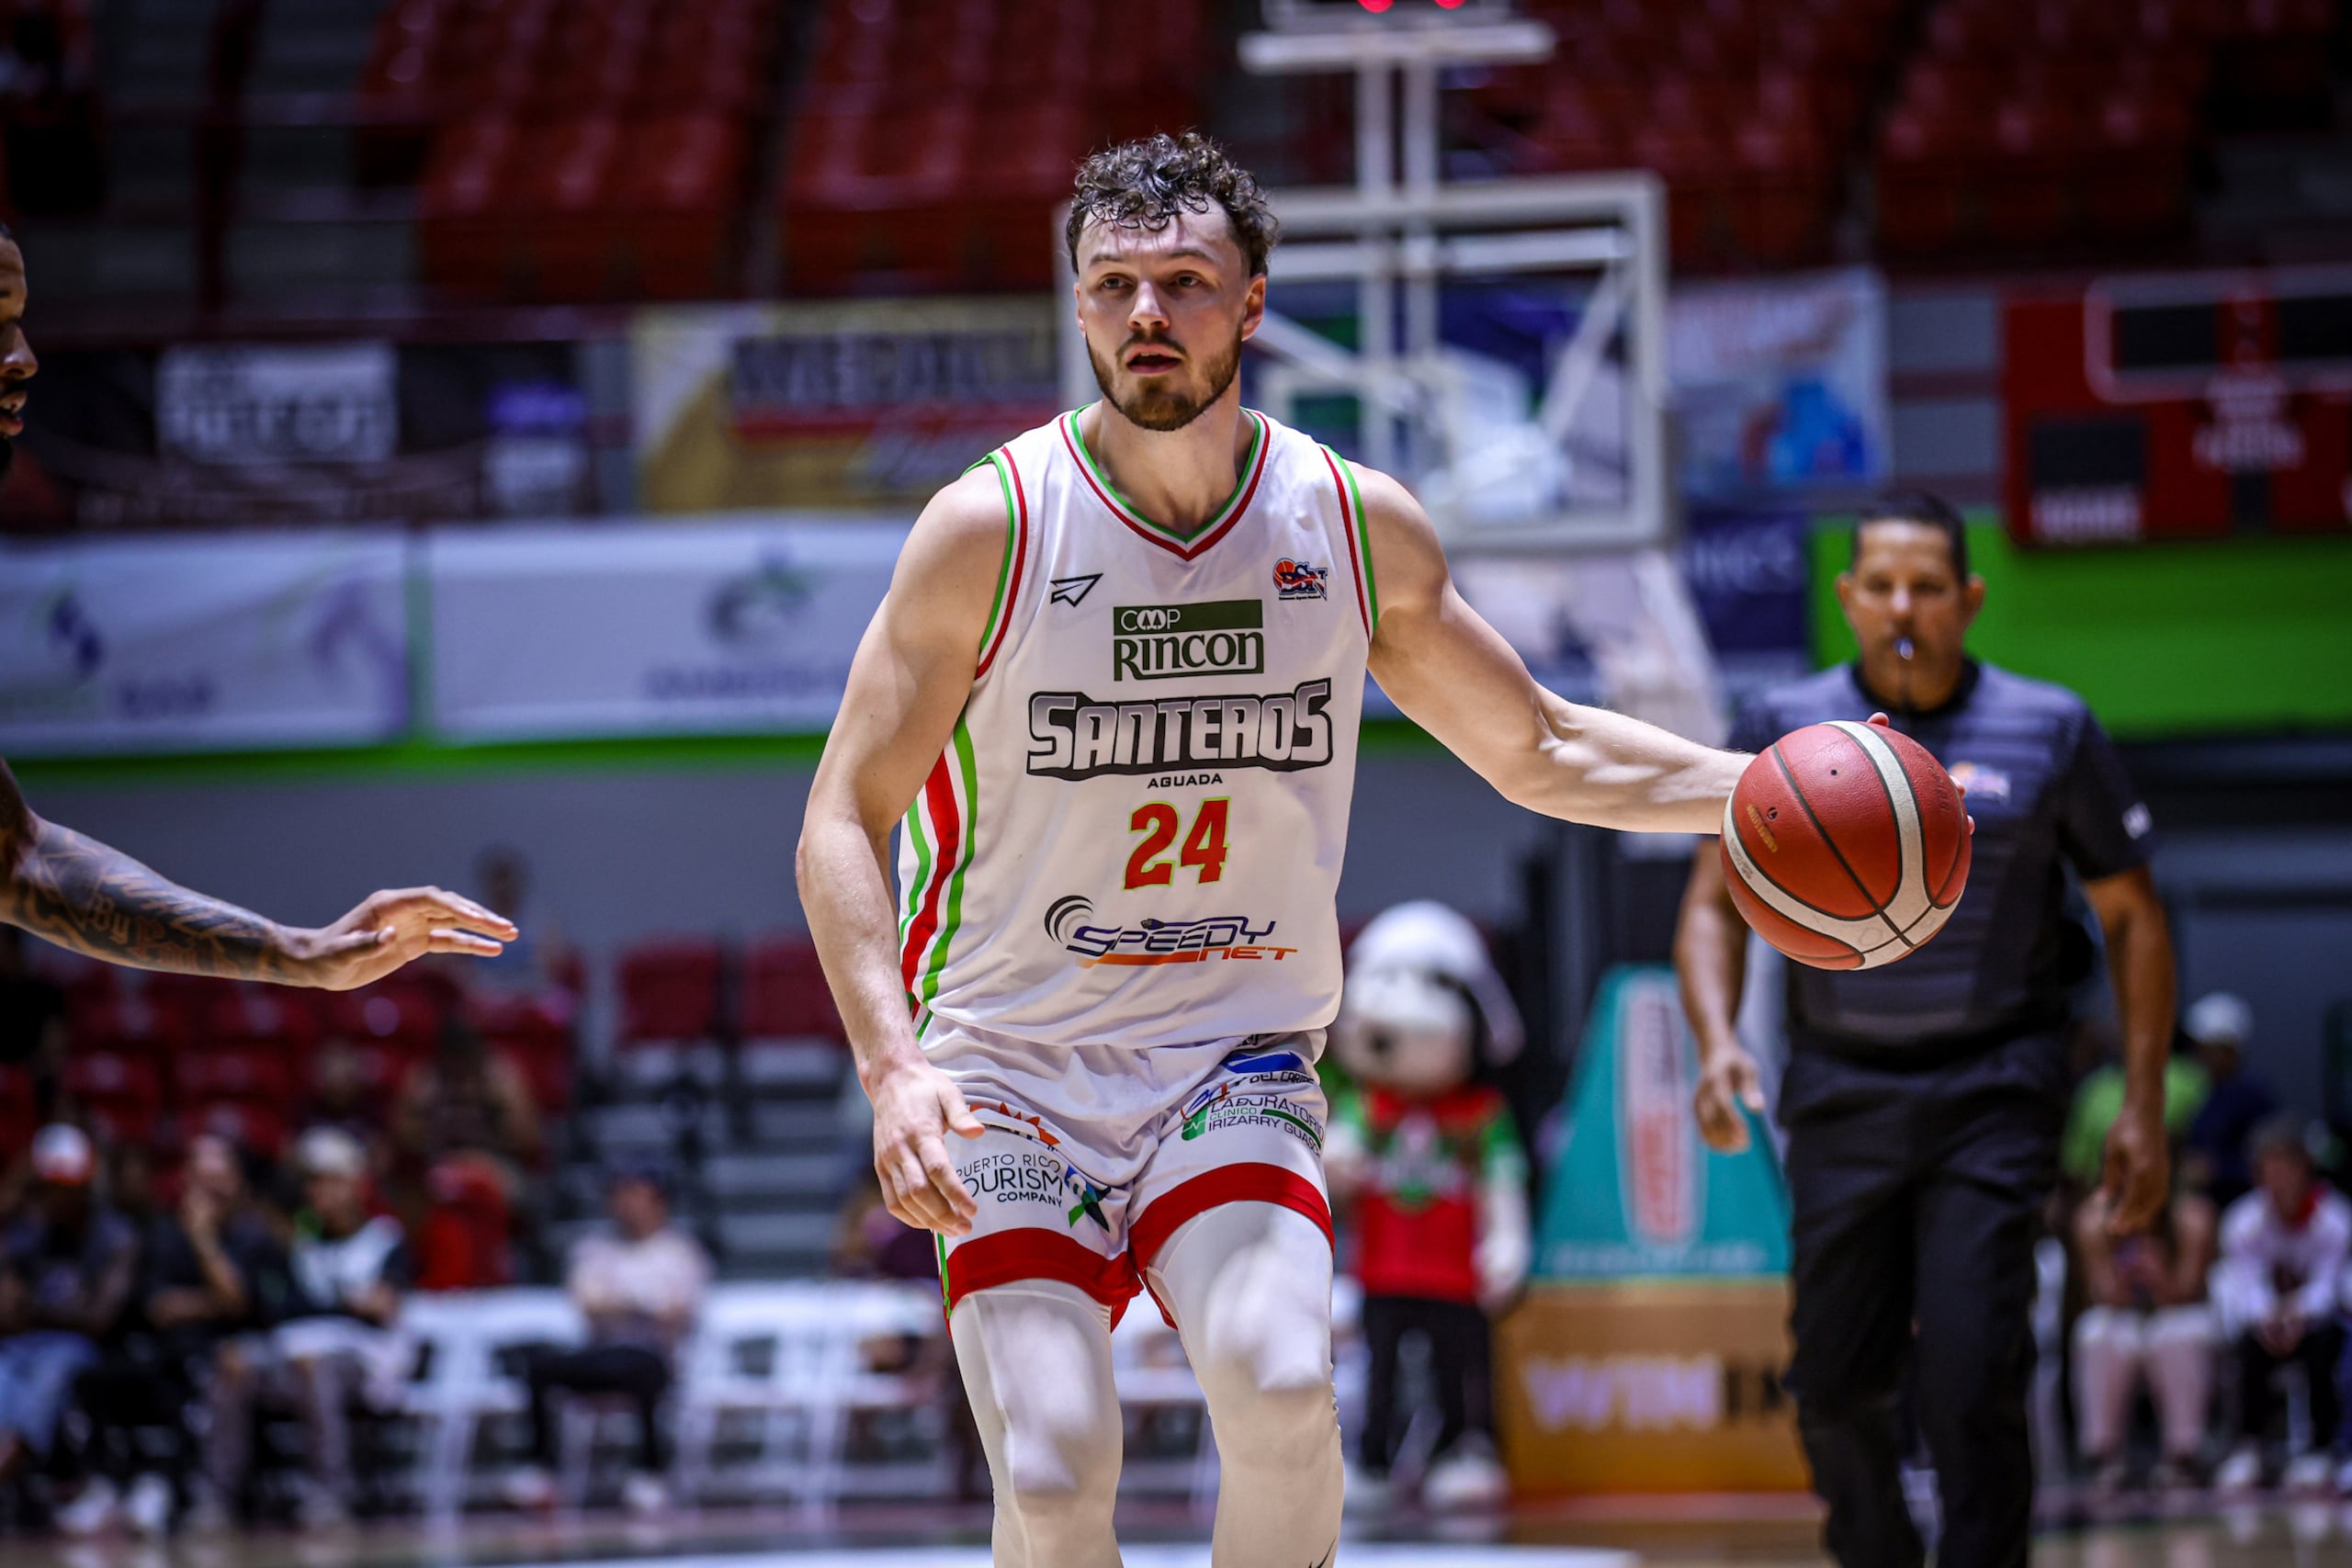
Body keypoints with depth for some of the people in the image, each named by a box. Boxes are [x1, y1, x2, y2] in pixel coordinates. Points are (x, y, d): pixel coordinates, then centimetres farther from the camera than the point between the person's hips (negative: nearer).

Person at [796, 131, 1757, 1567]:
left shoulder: (1362, 530, -1)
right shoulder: (991, 529, -10)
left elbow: (1538, 752, 13)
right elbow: (845, 819, -8)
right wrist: (893, 1067, -22)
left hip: (1237, 1058, 2)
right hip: (1014, 1059, -1)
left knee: (1280, 1384, -26)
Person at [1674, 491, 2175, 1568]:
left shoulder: (2049, 732, 2)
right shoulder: (1783, 731, 4)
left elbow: (2133, 917, 8)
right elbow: (1713, 903, 8)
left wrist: (2143, 1107, 2)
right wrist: (1717, 1042, -11)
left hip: (1993, 1088, -2)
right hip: (1841, 1093, 2)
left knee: (1972, 1376, -14)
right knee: (1836, 1381, 5)